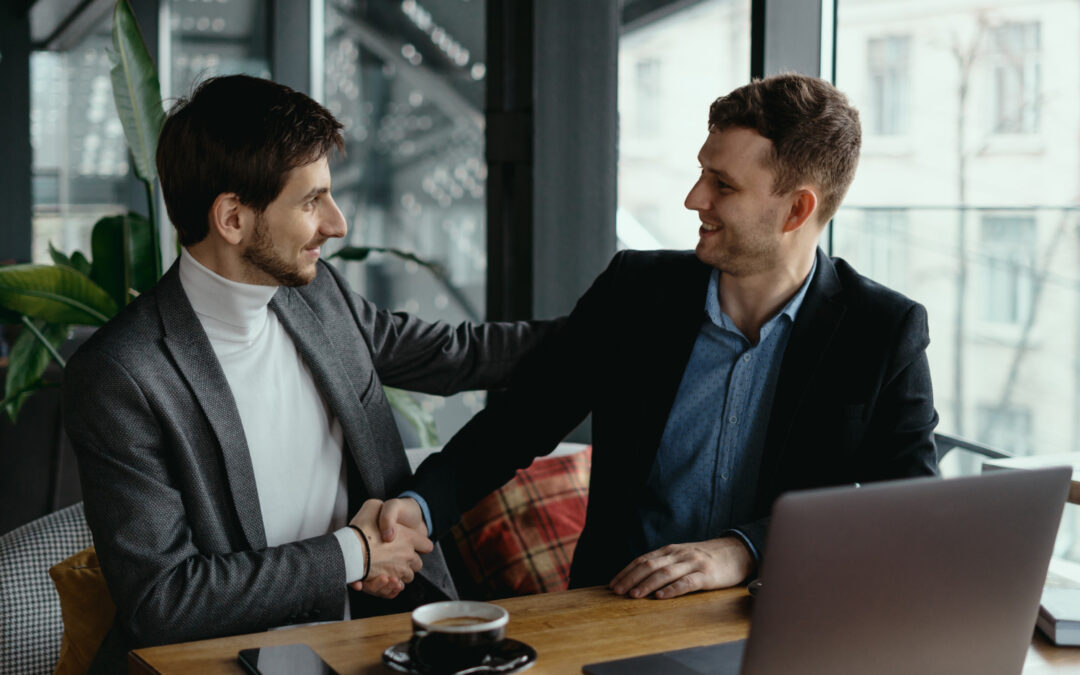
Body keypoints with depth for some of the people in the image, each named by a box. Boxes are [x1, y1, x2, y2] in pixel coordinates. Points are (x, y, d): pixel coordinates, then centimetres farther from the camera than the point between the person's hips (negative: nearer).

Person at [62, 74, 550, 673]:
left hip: (374, 622, 6)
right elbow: (158, 600, -16)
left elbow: (459, 354, 20)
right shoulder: (122, 376, -14)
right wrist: (350, 554, -10)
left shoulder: (318, 293, 5)